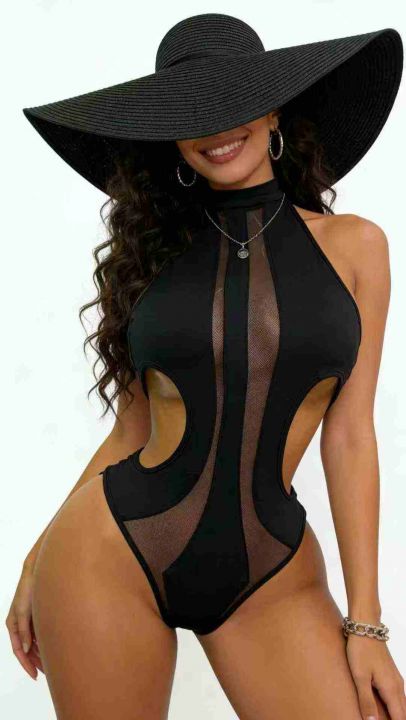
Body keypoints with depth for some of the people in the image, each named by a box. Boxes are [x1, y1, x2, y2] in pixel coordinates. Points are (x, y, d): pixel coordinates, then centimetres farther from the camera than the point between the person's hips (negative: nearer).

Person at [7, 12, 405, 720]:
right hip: (110, 555, 1)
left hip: (271, 575, 0)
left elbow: (349, 436, -1)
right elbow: (134, 430, 7)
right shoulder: (151, 247, 3)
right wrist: (38, 559, 5)